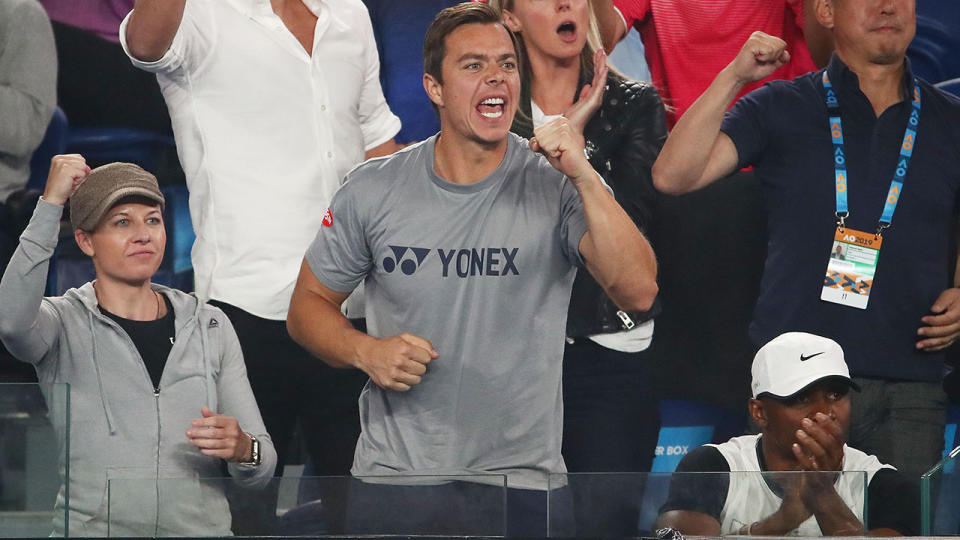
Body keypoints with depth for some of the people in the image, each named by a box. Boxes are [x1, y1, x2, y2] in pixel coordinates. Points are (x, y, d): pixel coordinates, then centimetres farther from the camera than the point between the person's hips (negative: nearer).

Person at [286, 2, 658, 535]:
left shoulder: (557, 188, -6)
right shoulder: (374, 190, 0)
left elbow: (638, 292, -19)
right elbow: (309, 305, 11)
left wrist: (584, 176, -27)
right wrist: (365, 351, -9)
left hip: (520, 480, -1)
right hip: (393, 472, 2)